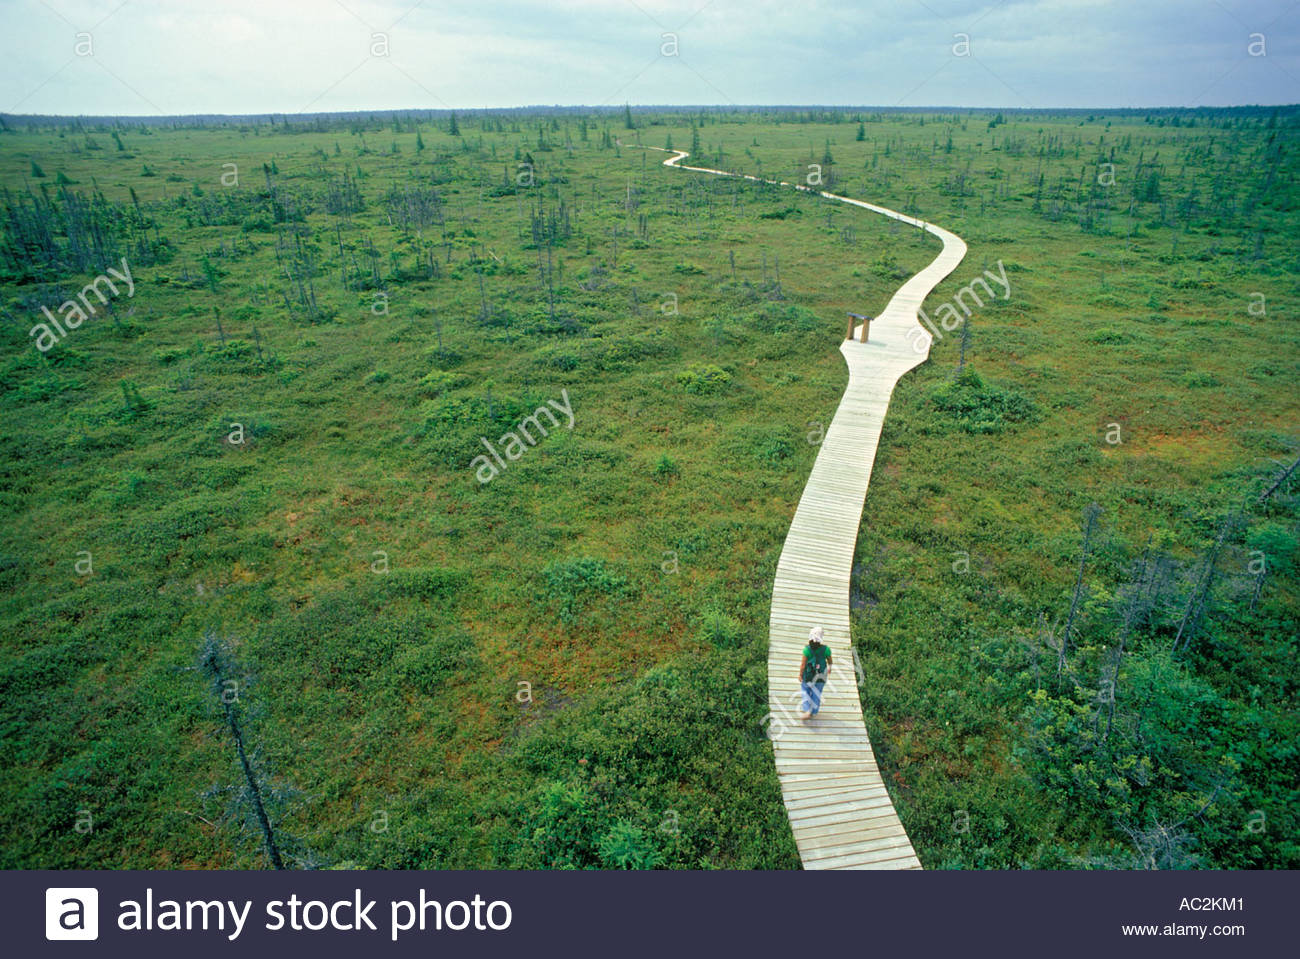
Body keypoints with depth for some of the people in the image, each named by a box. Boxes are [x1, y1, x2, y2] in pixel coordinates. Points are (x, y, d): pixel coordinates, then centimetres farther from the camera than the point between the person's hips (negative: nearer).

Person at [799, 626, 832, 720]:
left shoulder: (807, 649, -25)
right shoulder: (825, 649, -18)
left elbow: (803, 664, -19)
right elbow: (829, 660, 1)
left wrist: (800, 675, -3)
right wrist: (829, 667, 24)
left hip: (808, 675, -2)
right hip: (820, 676, 2)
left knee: (805, 691, 21)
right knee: (816, 693, 20)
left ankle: (808, 711, 13)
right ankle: (813, 712, 33)